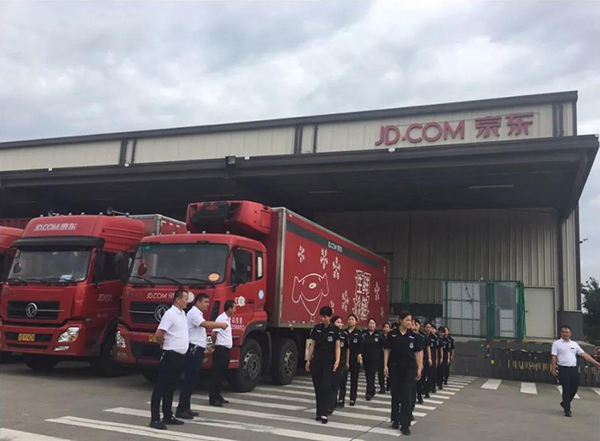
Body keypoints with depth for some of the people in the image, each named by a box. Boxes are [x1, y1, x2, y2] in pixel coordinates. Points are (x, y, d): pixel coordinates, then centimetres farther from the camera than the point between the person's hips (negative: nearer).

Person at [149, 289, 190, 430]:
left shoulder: (182, 314, 13)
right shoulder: (170, 314, -15)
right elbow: (158, 334, -19)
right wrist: (165, 345, -2)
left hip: (180, 356, 9)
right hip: (170, 355, -9)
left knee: (171, 387, 14)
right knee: (161, 387, -4)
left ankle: (168, 416, 22)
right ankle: (155, 419, -1)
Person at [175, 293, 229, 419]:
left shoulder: (198, 314, 20)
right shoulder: (193, 313, -11)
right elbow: (205, 324, -26)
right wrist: (221, 325, -26)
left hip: (197, 350, 10)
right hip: (193, 349, -10)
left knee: (192, 380, 12)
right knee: (189, 380, -9)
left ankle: (186, 407, 18)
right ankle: (181, 409, -6)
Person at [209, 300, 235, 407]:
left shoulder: (228, 319, 16)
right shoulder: (221, 318, -14)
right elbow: (214, 333, -17)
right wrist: (213, 345, -4)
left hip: (226, 349, 9)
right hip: (221, 349, -9)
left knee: (221, 374, 14)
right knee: (217, 374, -6)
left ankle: (217, 396, 22)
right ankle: (212, 398, -3)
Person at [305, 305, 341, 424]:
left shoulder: (335, 330, -3)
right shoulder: (317, 328, 4)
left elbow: (337, 347, -3)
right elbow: (312, 345, 8)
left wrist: (337, 360, -16)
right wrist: (308, 360, 6)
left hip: (329, 362, -3)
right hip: (317, 361, 3)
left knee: (326, 387, -10)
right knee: (318, 388, 6)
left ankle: (324, 414, -10)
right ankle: (319, 412, 16)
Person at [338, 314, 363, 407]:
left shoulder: (358, 333, 0)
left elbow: (361, 345, -6)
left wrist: (360, 354, -21)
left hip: (355, 358, -1)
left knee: (354, 379, 9)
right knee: (343, 378, -7)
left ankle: (353, 399, 19)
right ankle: (341, 399, -9)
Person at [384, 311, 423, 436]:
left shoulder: (413, 336, 1)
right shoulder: (392, 334, -1)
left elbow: (418, 352, 4)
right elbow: (387, 350, 2)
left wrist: (419, 368, 0)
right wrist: (385, 365, -4)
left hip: (409, 368, 0)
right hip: (394, 367, 0)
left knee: (407, 396, -4)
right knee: (395, 395, 11)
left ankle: (405, 424, 0)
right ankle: (395, 420, 26)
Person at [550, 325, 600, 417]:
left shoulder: (574, 344, 13)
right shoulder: (557, 344, 0)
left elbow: (584, 354, 7)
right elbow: (554, 357, -5)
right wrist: (553, 369, -12)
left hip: (573, 368, 5)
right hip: (563, 369, -5)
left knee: (574, 387, 6)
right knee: (566, 389, -5)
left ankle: (565, 403, 29)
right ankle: (567, 409, 4)